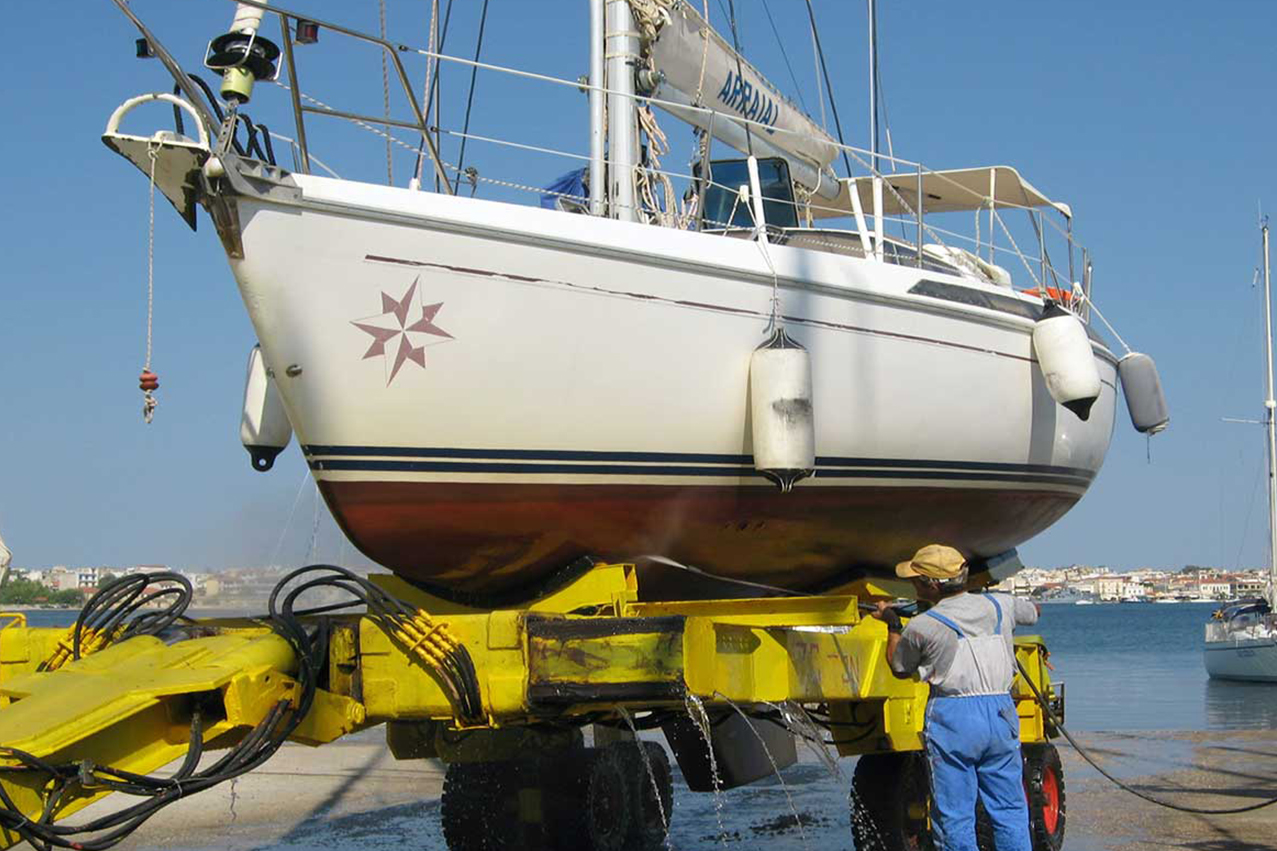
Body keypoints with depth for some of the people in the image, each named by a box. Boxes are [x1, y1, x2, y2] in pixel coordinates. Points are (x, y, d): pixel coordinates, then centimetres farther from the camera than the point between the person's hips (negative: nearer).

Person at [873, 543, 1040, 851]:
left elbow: (899, 669, 11)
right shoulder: (1000, 605, 6)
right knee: (1010, 810, 11)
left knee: (954, 816, 4)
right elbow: (1033, 612, 30)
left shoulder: (921, 627, -7)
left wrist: (892, 626, 24)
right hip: (1001, 711, 4)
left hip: (952, 715, -4)